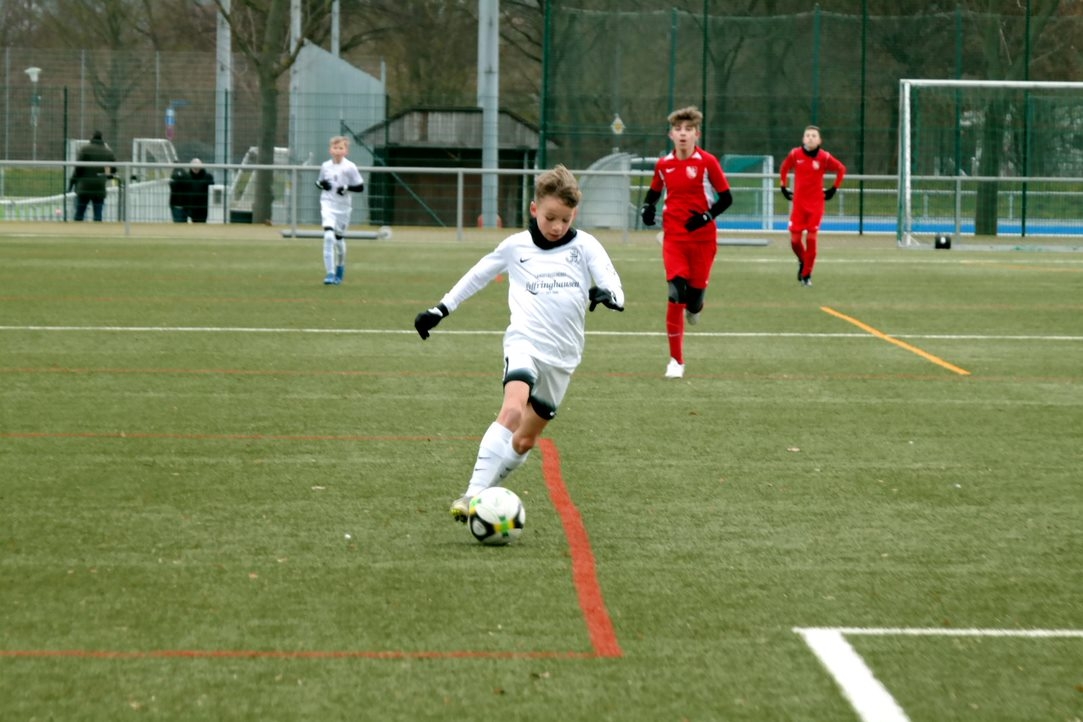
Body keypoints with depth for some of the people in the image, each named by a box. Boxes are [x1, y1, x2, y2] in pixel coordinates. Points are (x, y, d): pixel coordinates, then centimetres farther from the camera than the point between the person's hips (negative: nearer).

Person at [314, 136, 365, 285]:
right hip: (327, 205, 1)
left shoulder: (350, 167, -7)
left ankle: (340, 270, 39)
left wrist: (346, 188, -20)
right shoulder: (325, 166, 2)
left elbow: (360, 187, -5)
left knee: (339, 238, 14)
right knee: (328, 236, -18)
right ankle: (330, 273, -18)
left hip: (343, 207, -1)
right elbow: (320, 182, 17)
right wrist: (320, 184, -6)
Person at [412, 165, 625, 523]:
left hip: (562, 356, 2)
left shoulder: (585, 246, 2)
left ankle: (486, 489, 26)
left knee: (525, 440, 8)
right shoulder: (516, 246, 4)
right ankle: (473, 494, -32)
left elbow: (612, 283, -7)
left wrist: (608, 295, -31)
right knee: (512, 412, -28)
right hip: (525, 341, -2)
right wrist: (441, 309, 18)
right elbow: (478, 275, 18)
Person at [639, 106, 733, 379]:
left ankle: (694, 308, 45)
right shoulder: (664, 164, 4)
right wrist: (647, 208, 0)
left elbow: (726, 198, -3)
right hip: (674, 238, 1)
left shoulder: (707, 162, -5)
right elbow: (654, 191, 21)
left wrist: (707, 216, -18)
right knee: (676, 293, -12)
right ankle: (676, 360, -4)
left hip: (703, 238, -1)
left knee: (695, 293, 1)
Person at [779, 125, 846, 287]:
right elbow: (783, 169, 15)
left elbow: (841, 169, 7)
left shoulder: (824, 157, -8)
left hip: (816, 204, -1)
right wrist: (784, 188, 12)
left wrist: (833, 189, 6)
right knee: (795, 239, -1)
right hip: (798, 203, 2)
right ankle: (802, 262, 31)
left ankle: (806, 275, 5)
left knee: (811, 238, -6)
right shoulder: (795, 154, -4)